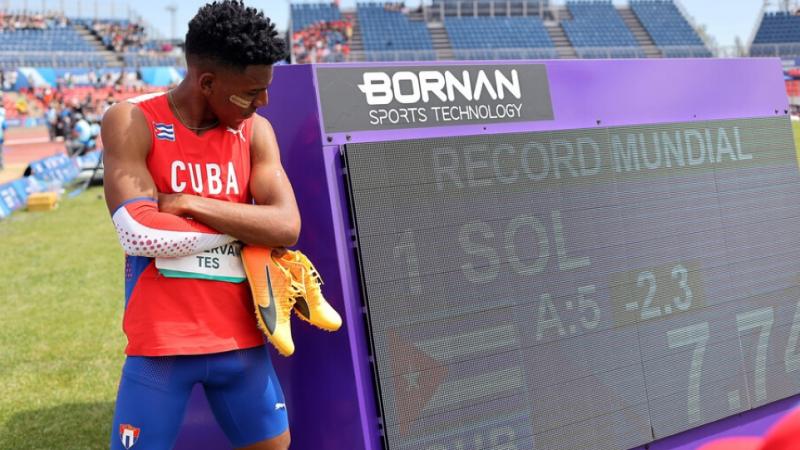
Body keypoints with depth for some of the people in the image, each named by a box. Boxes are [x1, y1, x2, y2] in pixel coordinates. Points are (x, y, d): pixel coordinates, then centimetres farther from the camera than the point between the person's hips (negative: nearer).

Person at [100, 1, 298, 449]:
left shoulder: (255, 131, 3)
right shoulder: (132, 122, -8)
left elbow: (287, 227, -10)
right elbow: (139, 232, -21)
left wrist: (190, 203, -16)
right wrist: (246, 224, -12)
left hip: (241, 339, 4)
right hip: (161, 343, -4)